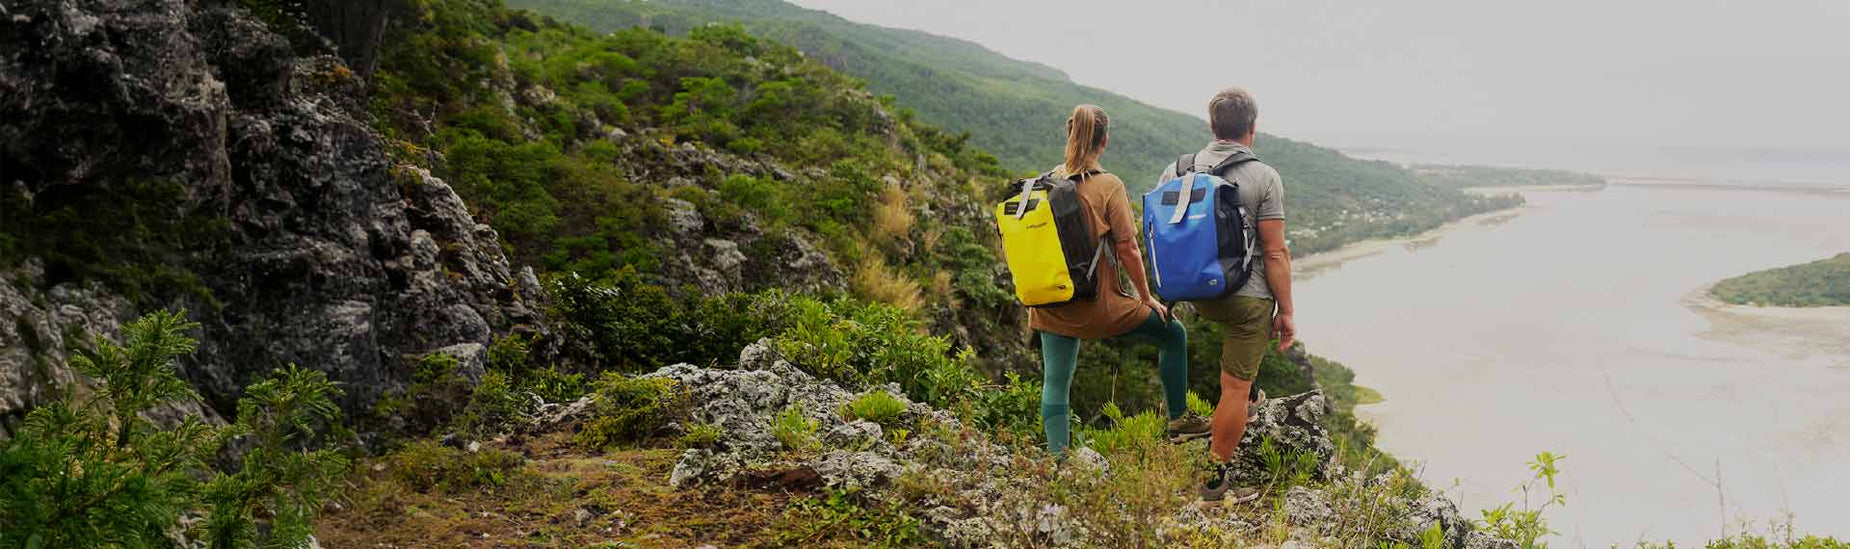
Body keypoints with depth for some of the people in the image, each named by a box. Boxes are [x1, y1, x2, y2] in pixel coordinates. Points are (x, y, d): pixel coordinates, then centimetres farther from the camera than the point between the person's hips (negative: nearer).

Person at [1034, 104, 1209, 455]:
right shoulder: (1108, 185, -11)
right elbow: (1127, 249, -11)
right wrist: (1147, 297, 0)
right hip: (1097, 302, -4)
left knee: (1055, 383, 11)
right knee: (1173, 334, 15)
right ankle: (1178, 420, 24)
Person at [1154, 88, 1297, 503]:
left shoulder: (1176, 171, 0)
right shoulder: (1264, 177, -13)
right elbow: (1275, 253, -13)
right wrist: (1285, 311, -4)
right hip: (1247, 297, -5)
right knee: (1236, 387, 5)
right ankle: (1216, 481, 13)